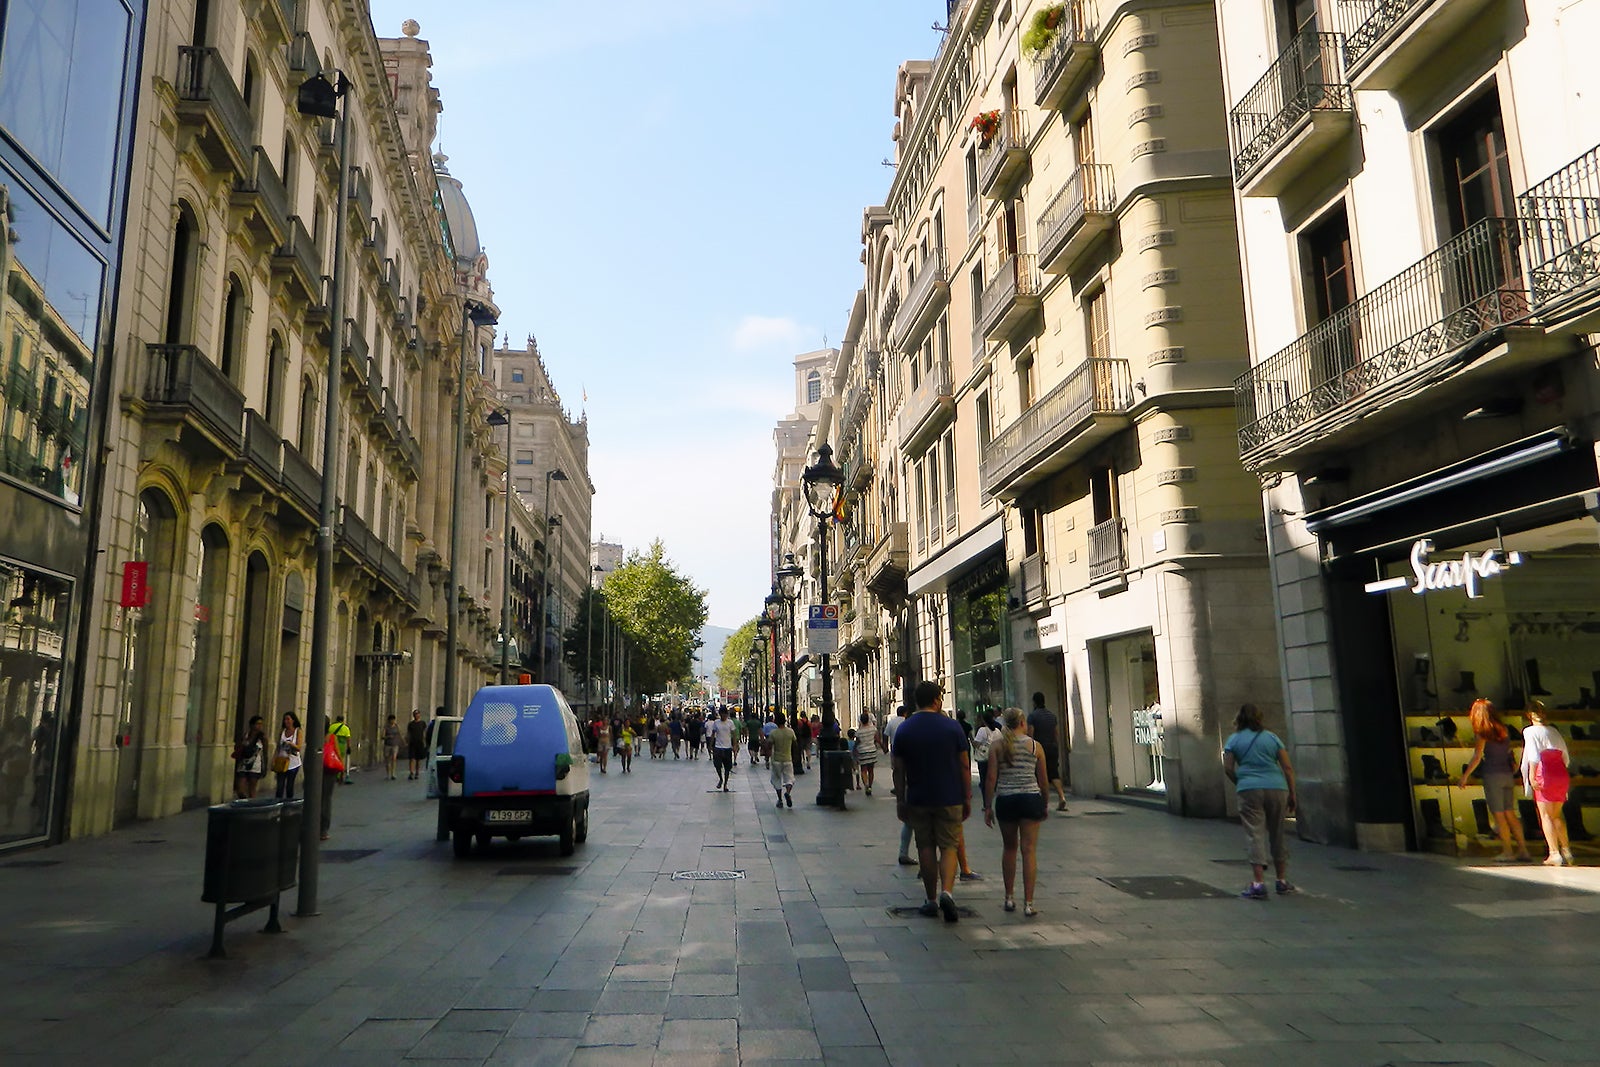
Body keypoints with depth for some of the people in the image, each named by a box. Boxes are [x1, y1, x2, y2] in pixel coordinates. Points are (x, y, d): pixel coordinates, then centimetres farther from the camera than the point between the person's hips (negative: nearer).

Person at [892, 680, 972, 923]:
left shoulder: (904, 730, 0)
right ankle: (947, 892, -15)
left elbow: (898, 770, 2)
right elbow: (964, 766, -2)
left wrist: (900, 801, 10)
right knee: (949, 846, 5)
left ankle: (932, 900, 16)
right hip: (949, 798, -1)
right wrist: (967, 798, 6)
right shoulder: (952, 727, -5)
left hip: (918, 800, 2)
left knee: (925, 848, 11)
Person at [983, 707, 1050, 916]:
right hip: (1030, 799, -1)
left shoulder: (996, 745, 0)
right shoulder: (1035, 746, 1)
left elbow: (991, 778, -5)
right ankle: (1028, 903, -2)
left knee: (1009, 848, 17)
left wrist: (988, 806, 1)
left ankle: (1009, 898, 22)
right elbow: (1043, 780, 5)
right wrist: (1045, 805, 17)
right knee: (1029, 850, 1)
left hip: (1005, 800, 1)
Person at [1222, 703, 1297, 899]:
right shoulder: (1272, 737, 11)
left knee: (1256, 835, -4)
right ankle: (1282, 881, 23)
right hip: (1277, 788, 2)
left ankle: (1258, 883, -13)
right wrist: (1292, 794, 11)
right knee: (1277, 834, 14)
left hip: (1250, 790, -2)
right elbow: (1288, 768, 6)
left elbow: (1228, 769, 0)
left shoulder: (1234, 740, 6)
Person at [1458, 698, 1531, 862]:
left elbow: (1477, 757, -10)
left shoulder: (1482, 733, -6)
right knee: (1510, 813, 10)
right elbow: (1509, 753, 12)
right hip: (1507, 774, 6)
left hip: (1492, 774, -6)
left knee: (1498, 814, -1)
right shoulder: (1504, 730, 11)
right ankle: (1523, 850, 8)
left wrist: (1464, 776, -6)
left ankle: (1507, 852, 0)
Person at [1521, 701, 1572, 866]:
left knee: (1545, 815, -2)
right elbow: (1566, 757, 15)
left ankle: (1554, 853, -8)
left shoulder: (1530, 731, -4)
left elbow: (1534, 755, -16)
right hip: (1562, 776, 6)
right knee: (1557, 814, 16)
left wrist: (1531, 775, -18)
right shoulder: (1553, 731, 14)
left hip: (1544, 776, -6)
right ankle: (1566, 850, 17)